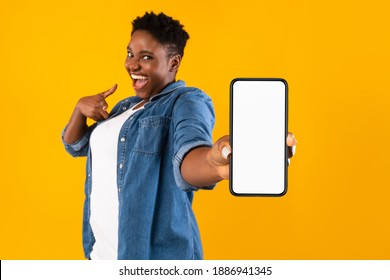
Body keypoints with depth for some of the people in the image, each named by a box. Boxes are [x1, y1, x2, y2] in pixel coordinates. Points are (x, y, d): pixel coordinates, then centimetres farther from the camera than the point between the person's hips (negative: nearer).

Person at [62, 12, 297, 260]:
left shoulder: (187, 101, -12)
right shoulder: (126, 106, 13)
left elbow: (186, 159, -32)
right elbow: (76, 144, 19)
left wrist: (215, 162, -56)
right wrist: (81, 107, -2)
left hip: (153, 254, -7)